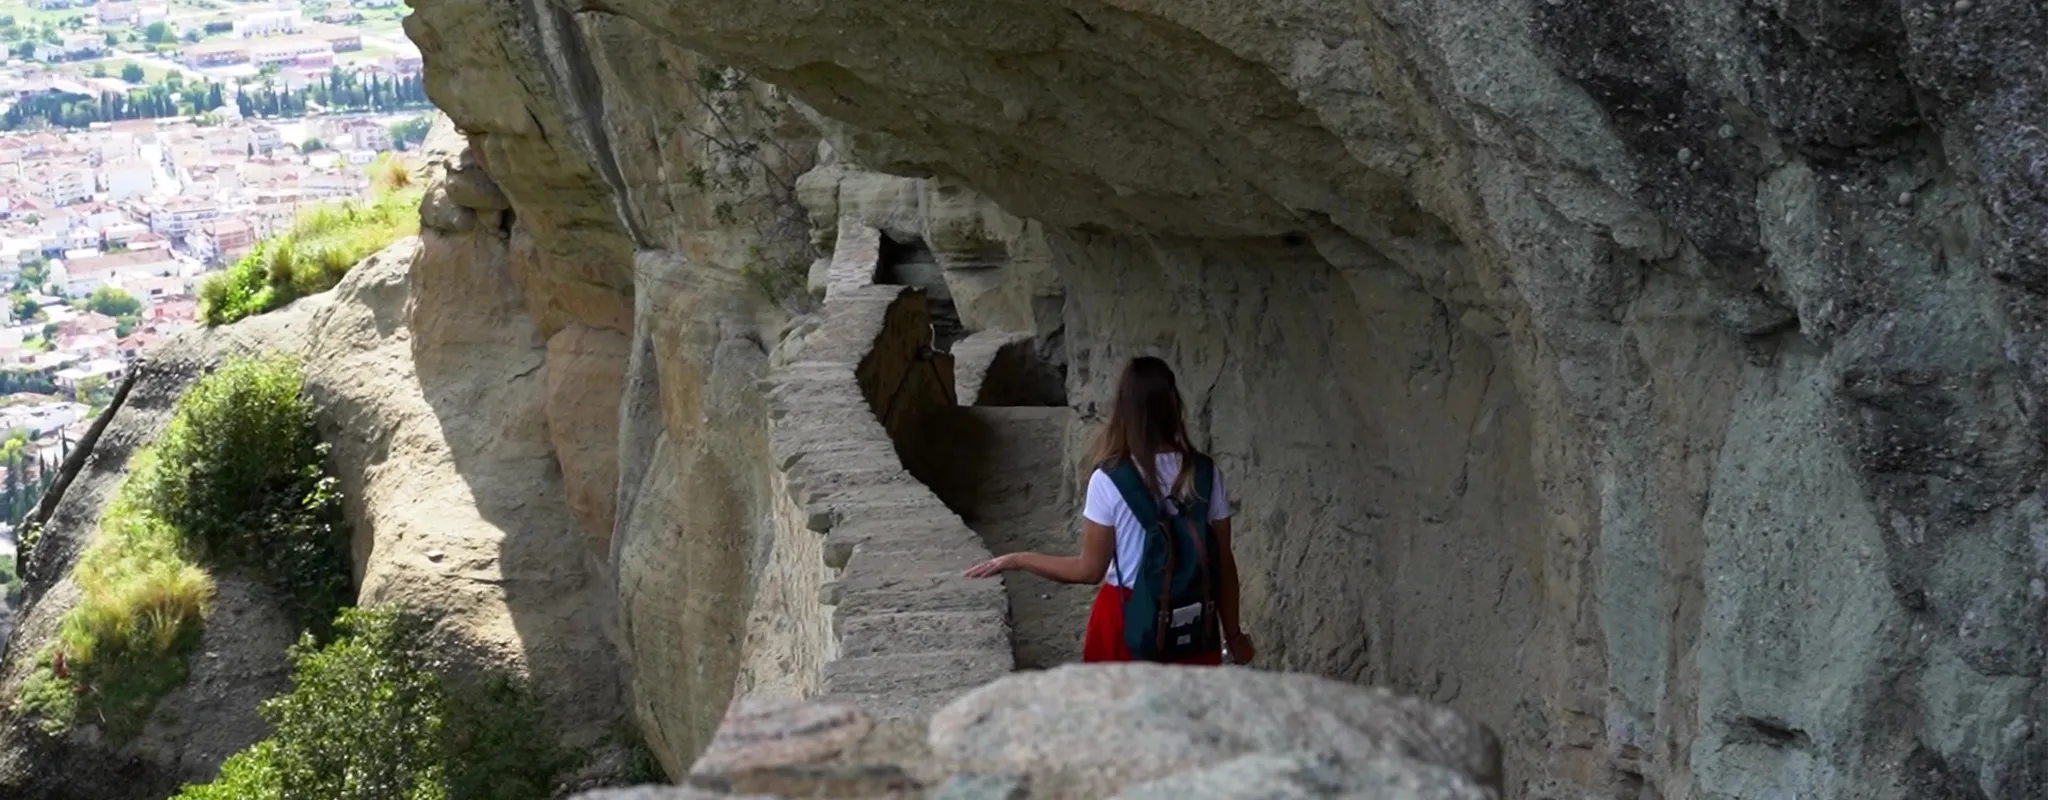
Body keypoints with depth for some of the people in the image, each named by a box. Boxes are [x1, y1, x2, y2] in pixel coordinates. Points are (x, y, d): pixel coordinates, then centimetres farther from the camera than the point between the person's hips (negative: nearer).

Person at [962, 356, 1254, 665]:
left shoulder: (1110, 481, -14)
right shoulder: (1206, 474, -5)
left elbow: (1089, 569, -10)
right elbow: (1223, 562, -1)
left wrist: (1017, 560, 1)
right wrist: (1232, 634, 11)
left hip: (1131, 625, -2)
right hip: (1194, 630, 3)